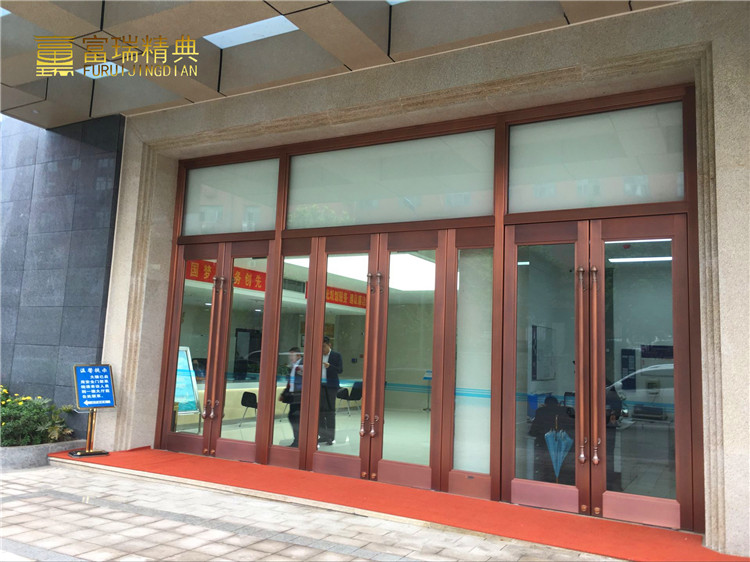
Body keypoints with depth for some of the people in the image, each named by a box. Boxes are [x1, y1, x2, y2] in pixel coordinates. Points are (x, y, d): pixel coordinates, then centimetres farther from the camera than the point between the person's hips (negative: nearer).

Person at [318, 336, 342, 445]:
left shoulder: (336, 356, -1)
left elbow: (340, 370, -7)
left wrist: (329, 366, -21)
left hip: (331, 386, -4)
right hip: (320, 385, 4)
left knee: (330, 411, -1)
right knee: (320, 410, 5)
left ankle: (331, 437, 5)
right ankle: (323, 435, 14)